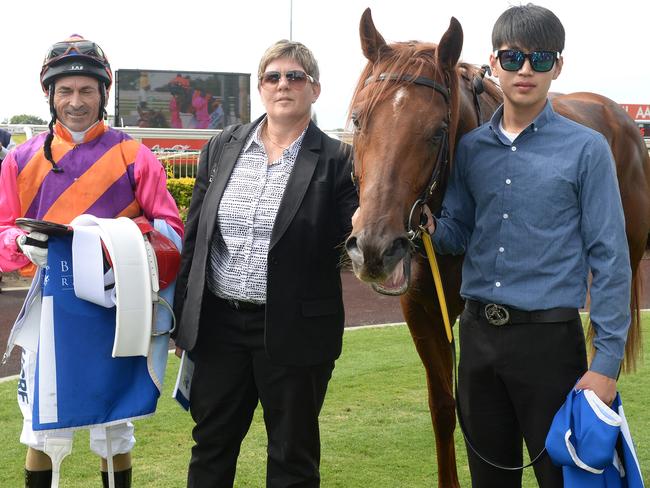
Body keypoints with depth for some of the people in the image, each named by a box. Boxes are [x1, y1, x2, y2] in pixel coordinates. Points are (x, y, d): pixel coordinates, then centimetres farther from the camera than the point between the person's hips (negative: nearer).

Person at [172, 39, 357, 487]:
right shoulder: (222, 148, 6)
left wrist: (361, 232, -30)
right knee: (211, 448, 16)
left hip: (293, 329, -3)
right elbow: (194, 236, 9)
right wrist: (182, 317, 8)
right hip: (218, 324, 4)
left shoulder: (336, 161, -5)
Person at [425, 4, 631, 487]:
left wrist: (607, 361, -13)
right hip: (478, 334, 4)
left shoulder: (585, 149, -7)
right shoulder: (471, 149, 6)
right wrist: (429, 228, -12)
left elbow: (610, 260, -8)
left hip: (548, 337, -4)